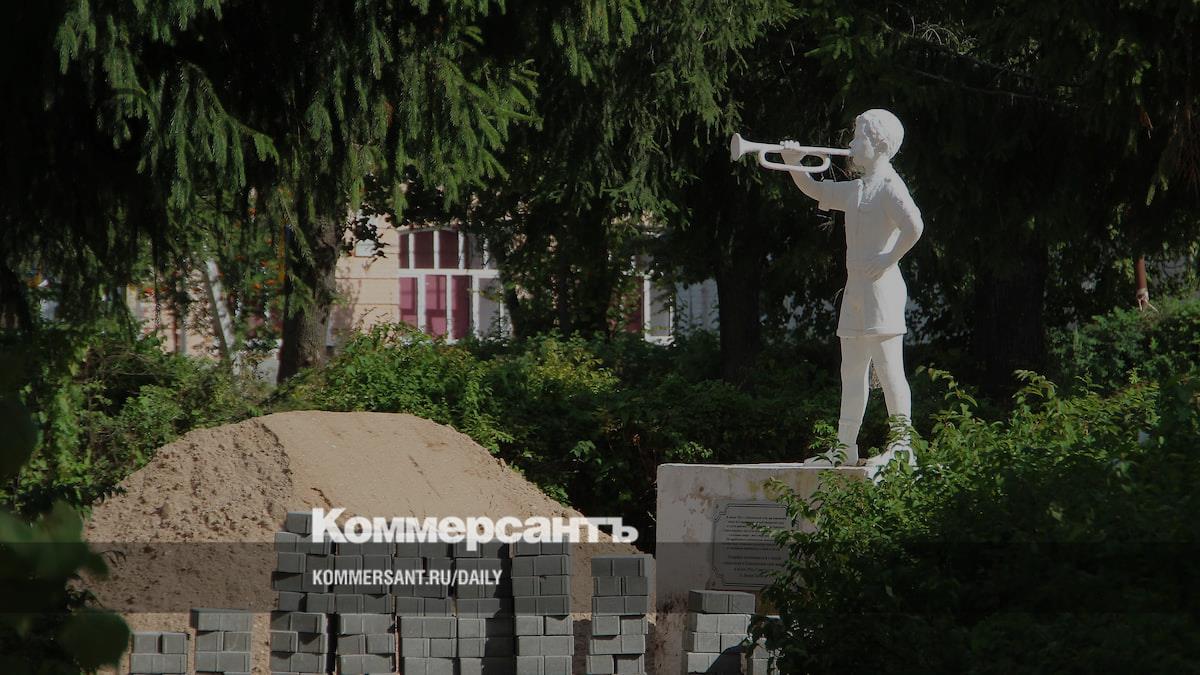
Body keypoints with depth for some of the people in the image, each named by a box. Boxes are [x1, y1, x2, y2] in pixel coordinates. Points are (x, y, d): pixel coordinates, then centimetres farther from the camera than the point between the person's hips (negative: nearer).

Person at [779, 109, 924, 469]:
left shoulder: (889, 186, -11)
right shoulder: (856, 189, 18)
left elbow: (914, 226, -25)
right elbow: (814, 190, 31)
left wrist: (889, 259, -19)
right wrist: (794, 164, 16)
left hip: (881, 286, -10)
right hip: (856, 289, 10)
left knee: (888, 368, -10)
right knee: (853, 372, 12)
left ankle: (903, 447, -10)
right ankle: (845, 448, 17)